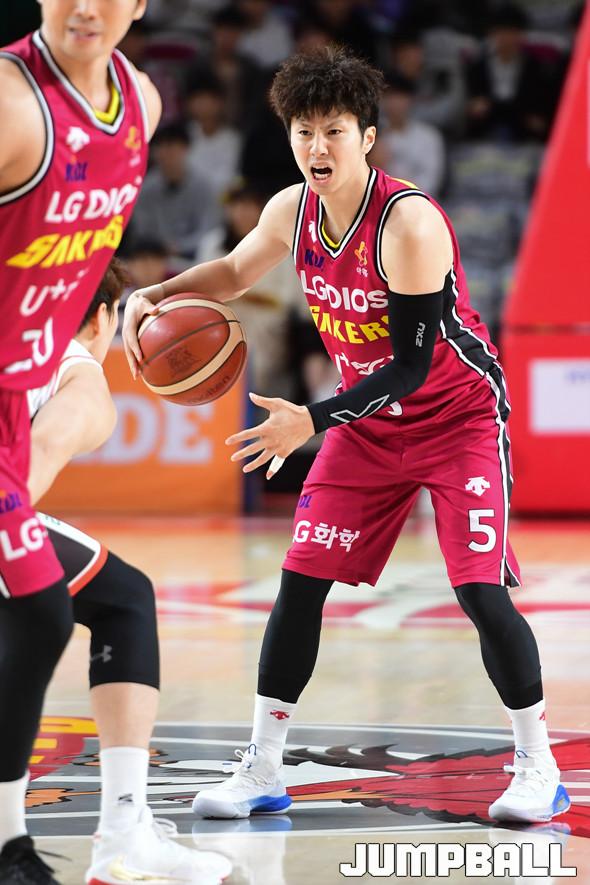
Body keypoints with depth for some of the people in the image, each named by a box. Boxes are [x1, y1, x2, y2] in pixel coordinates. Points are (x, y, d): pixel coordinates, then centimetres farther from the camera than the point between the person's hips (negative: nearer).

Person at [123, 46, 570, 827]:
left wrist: (313, 422, -34)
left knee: (483, 593, -15)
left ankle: (539, 769, 2)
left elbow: (412, 365, -27)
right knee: (300, 582, 1)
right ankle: (261, 773, 10)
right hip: (370, 423, 6)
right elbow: (232, 274, 15)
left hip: (459, 417, -6)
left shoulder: (409, 222, -27)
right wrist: (152, 297, -3)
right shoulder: (293, 211, -7)